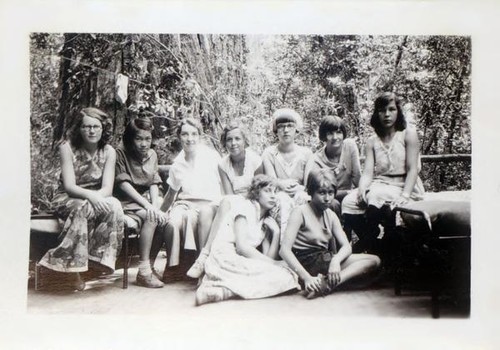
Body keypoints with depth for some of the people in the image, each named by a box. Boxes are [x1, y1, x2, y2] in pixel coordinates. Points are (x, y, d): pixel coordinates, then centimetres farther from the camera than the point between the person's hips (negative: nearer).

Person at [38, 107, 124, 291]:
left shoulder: (108, 151, -2)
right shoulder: (68, 147, -9)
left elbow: (107, 188, -10)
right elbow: (69, 186, -17)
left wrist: (96, 197, -34)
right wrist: (91, 196, -36)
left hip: (96, 200, 3)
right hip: (68, 200, -2)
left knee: (114, 205, -31)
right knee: (83, 207, -37)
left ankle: (97, 257, -22)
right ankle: (75, 269, -29)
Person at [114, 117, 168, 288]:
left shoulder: (152, 155, 12)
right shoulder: (120, 154, -5)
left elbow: (154, 184, 5)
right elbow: (123, 184, -14)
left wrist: (155, 206, -14)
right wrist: (147, 205, -24)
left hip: (147, 198, 5)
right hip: (127, 202, -5)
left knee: (165, 218, -22)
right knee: (151, 217, -31)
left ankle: (150, 264, -11)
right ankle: (144, 271, -26)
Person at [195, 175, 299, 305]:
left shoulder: (266, 221, 21)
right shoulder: (244, 205, 0)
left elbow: (268, 257, 8)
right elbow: (241, 246, -12)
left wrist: (276, 232, -1)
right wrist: (273, 263, -11)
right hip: (224, 260, -8)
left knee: (286, 276, -17)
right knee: (281, 276, -22)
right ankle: (222, 290, -23)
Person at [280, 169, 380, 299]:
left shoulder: (331, 215, 11)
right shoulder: (300, 212, -9)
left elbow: (346, 246, 1)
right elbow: (284, 250, -18)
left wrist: (336, 260, -24)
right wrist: (306, 277, -30)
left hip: (324, 261, 8)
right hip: (307, 263, -8)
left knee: (374, 260, -9)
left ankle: (326, 284, -26)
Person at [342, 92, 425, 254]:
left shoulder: (408, 134, 2)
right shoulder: (372, 141, 12)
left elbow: (412, 169, -6)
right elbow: (368, 172, 2)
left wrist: (405, 195, -22)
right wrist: (362, 190, -20)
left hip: (402, 186, -4)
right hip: (379, 186, 4)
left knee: (375, 196, -35)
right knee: (348, 202, -23)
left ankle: (367, 243, -15)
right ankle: (373, 247, -5)